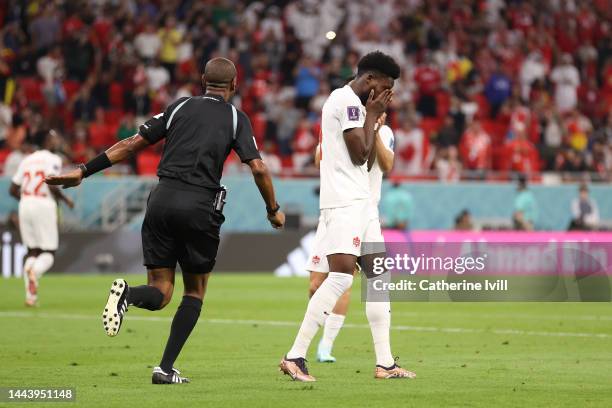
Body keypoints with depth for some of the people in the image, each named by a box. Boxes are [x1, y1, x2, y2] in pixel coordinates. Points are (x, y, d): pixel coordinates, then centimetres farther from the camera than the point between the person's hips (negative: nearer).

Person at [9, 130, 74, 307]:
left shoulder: (27, 160, 15)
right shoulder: (53, 160, -3)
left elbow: (13, 190, 14)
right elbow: (52, 185, -18)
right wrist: (65, 199, -2)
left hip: (25, 205, 5)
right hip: (44, 205, -5)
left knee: (32, 251, 13)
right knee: (48, 252, 2)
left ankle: (30, 295, -1)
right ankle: (34, 271, -33)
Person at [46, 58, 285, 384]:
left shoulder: (180, 107, 14)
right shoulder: (236, 118, 7)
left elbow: (132, 144, 10)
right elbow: (257, 167, -3)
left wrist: (83, 171, 13)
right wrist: (273, 210, 12)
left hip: (163, 199, 2)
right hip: (200, 205, -2)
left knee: (160, 292, 7)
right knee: (195, 291, 14)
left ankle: (128, 293, -28)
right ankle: (166, 368, 3)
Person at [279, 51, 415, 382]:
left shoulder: (346, 100, 22)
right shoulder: (348, 101, -10)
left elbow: (367, 162, 25)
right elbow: (360, 155, -13)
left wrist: (375, 118, 17)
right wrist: (372, 114, -3)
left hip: (356, 201, 11)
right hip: (346, 201, -11)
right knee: (341, 276, -18)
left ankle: (384, 363, 11)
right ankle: (295, 357, -20)